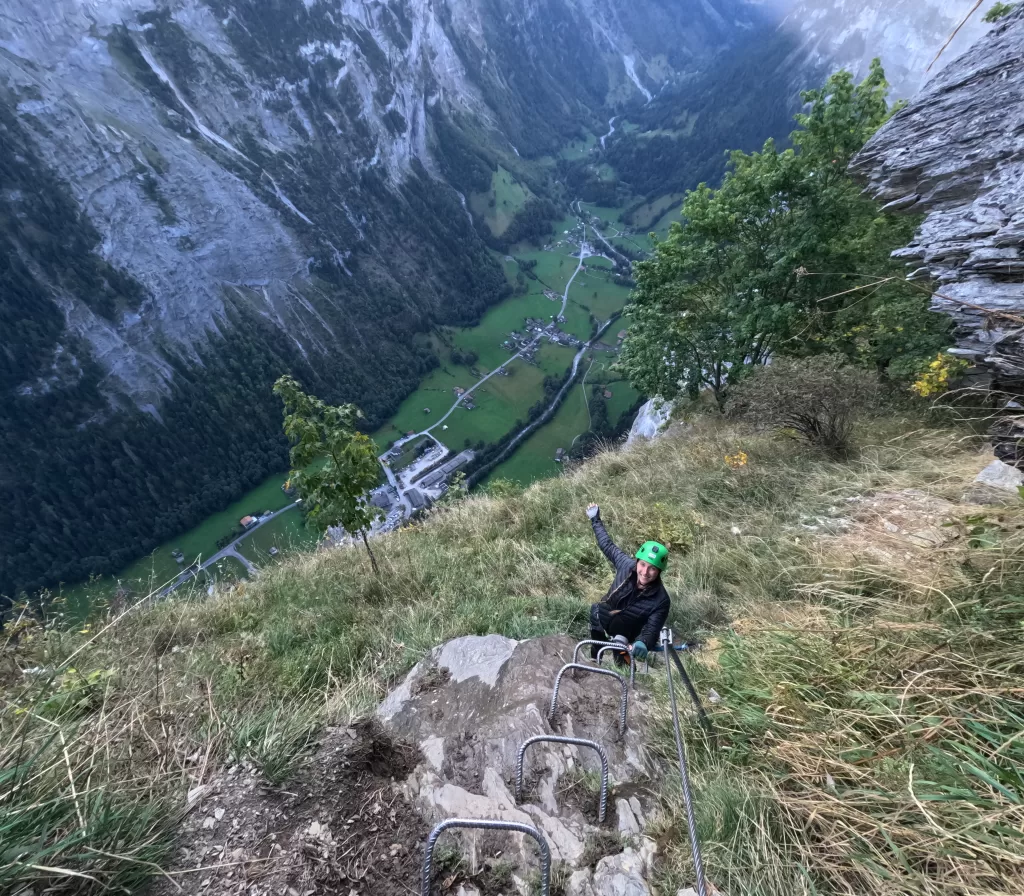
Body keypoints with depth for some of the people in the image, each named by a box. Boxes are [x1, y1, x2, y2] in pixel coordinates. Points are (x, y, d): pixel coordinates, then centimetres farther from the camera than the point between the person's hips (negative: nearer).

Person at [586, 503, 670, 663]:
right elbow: (608, 545, -10)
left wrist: (643, 644, -57)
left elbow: (651, 630, -33)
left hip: (623, 637, -4)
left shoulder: (661, 601, -32)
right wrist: (596, 520, -1)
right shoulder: (627, 564, -26)